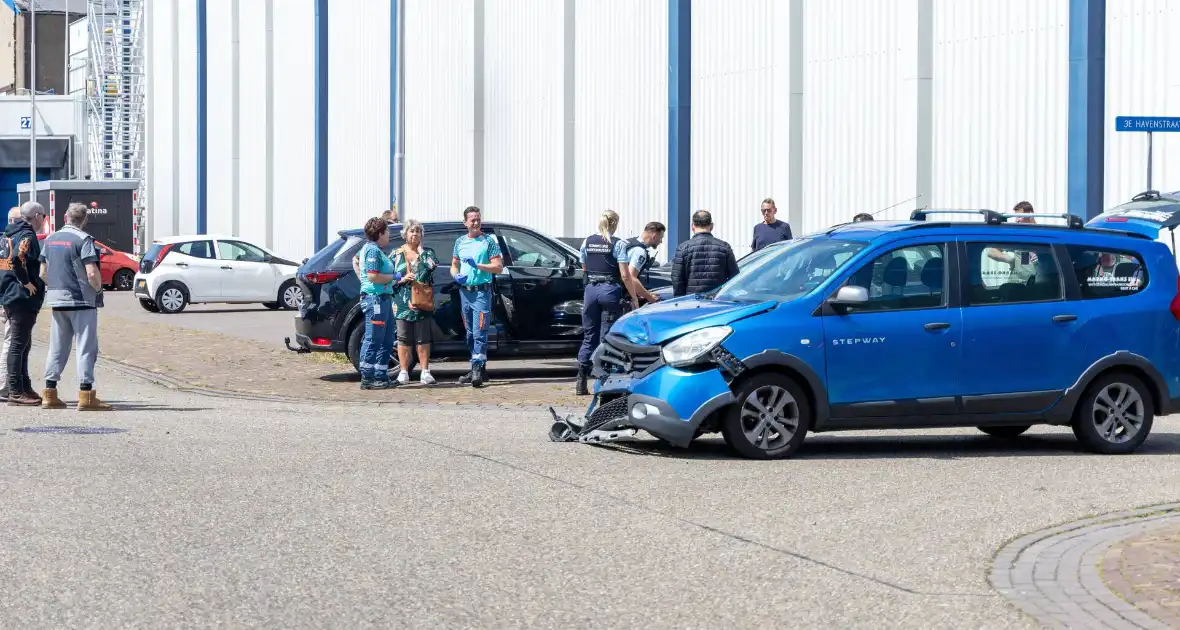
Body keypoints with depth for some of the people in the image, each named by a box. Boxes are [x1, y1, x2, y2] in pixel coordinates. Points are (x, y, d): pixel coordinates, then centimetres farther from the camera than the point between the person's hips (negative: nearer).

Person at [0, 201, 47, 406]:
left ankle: (25, 388, 22)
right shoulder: (27, 235, -13)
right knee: (19, 344, -7)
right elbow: (18, 258, -28)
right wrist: (27, 283, -19)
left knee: (22, 343, 16)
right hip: (23, 298, -10)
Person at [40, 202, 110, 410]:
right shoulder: (83, 240, -12)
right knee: (86, 347, -3)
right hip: (80, 300, -7)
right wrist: (98, 289, -3)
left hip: (56, 300, 7)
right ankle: (86, 395, -8)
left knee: (57, 347, 13)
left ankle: (50, 393, 12)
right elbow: (92, 274, -19)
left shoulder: (50, 239, 11)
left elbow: (45, 271, 16)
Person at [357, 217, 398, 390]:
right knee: (373, 340, -8)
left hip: (383, 298, 11)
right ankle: (367, 378, -6)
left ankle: (381, 376, 18)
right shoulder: (373, 250, -13)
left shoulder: (377, 249, 20)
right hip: (375, 299, -11)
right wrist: (393, 277, -11)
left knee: (387, 341, 14)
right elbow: (373, 276, -22)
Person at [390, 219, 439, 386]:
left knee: (423, 338, 0)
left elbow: (433, 264, -10)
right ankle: (404, 372, 7)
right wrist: (402, 279, -9)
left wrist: (421, 250, -4)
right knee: (404, 338, 1)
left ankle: (425, 372, 3)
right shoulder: (396, 254, 10)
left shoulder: (426, 252, 12)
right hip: (402, 303, 0)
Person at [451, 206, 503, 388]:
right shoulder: (460, 242, 13)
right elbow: (454, 266, 20)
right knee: (470, 334, 11)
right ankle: (476, 369, 19)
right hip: (464, 292, 6)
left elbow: (498, 267, -7)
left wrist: (477, 265, -18)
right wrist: (456, 275, -3)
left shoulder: (488, 241, -3)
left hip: (481, 292, -6)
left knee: (479, 333, -14)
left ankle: (477, 370, -19)